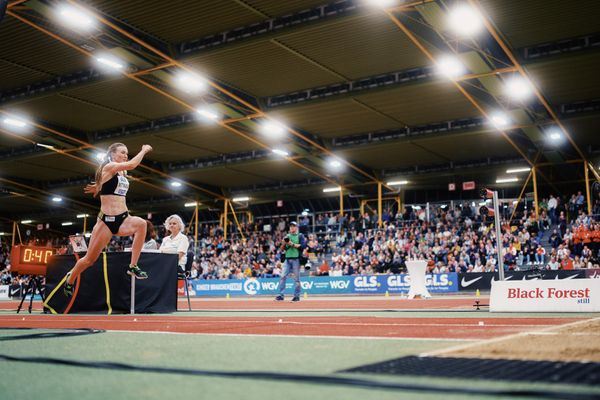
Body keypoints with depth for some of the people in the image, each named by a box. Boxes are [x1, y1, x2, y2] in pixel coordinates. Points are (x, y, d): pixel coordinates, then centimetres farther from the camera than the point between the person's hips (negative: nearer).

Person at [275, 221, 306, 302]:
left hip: (296, 259, -4)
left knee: (296, 278, -2)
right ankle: (281, 295, -6)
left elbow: (302, 246, -9)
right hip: (287, 259, 4)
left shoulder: (300, 236, 6)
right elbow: (282, 248, 14)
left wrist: (292, 244, -13)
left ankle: (297, 296, 4)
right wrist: (284, 243, -6)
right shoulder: (287, 236, 17)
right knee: (283, 276, -7)